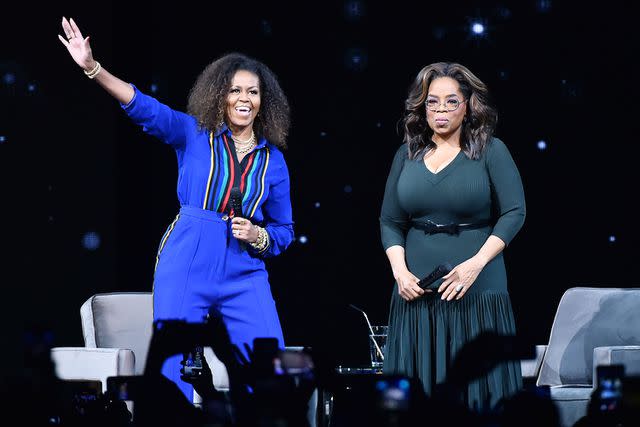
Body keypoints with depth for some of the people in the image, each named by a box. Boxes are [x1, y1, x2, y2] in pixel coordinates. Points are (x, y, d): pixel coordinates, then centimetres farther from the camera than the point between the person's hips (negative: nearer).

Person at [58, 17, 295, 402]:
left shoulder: (273, 159, 9)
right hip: (187, 265, -2)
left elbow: (283, 231, 15)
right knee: (173, 371, -2)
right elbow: (146, 108, -9)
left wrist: (258, 236, -7)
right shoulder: (195, 134, 4)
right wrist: (92, 67, -21)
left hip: (245, 273, 2)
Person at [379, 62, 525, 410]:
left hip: (476, 290, -3)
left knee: (478, 387, -3)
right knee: (416, 391, 2)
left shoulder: (490, 151, 1)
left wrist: (476, 263, -16)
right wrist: (400, 272, -4)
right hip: (416, 290, 3)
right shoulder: (407, 155, 11)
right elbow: (390, 222, 12)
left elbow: (514, 213, -6)